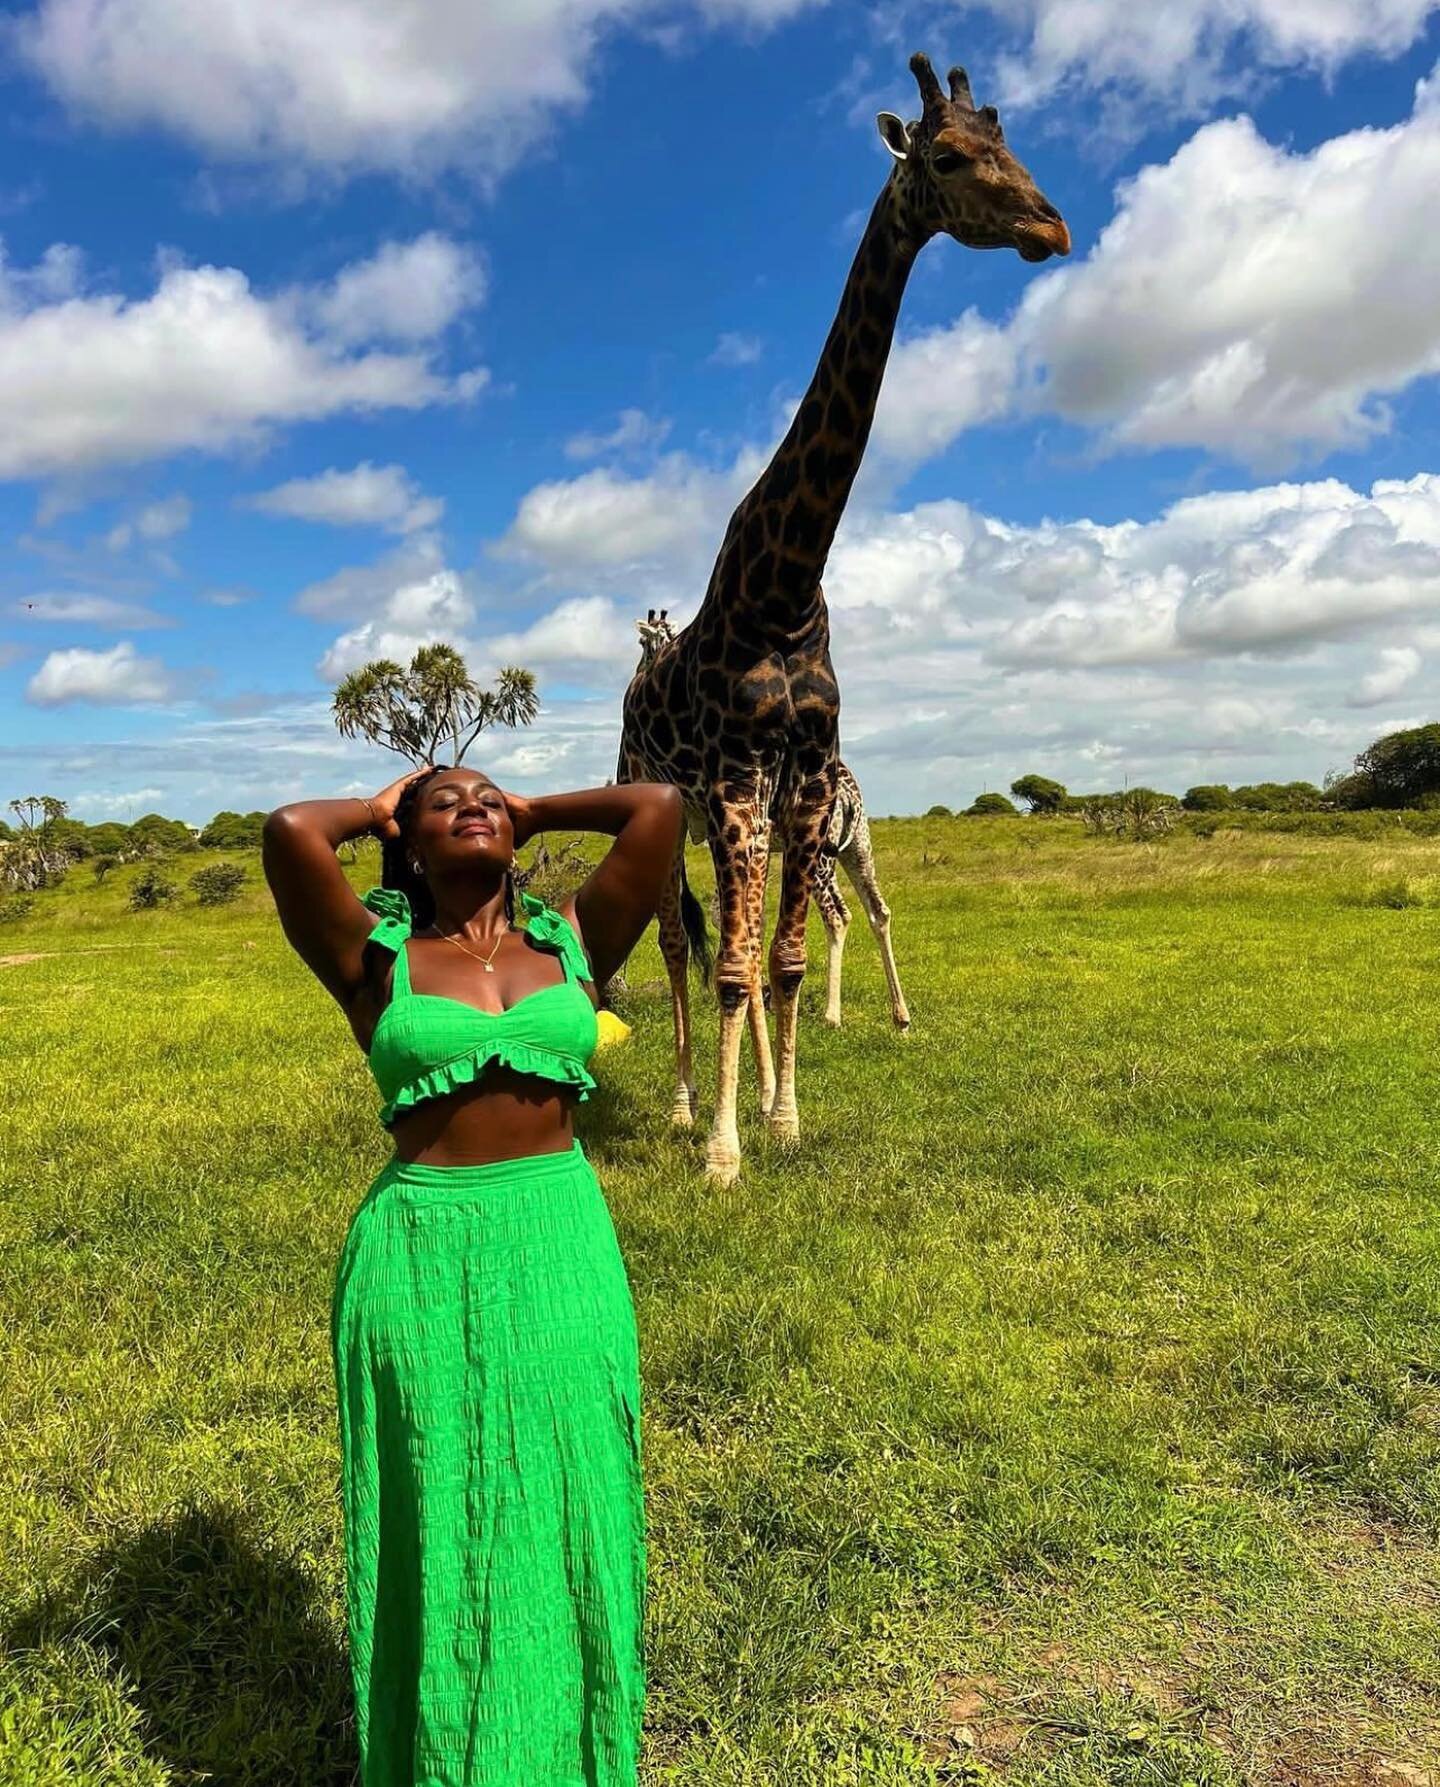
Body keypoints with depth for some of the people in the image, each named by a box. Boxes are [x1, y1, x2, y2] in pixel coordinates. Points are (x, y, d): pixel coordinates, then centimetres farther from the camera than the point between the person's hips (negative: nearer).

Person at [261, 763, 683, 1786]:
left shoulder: (573, 943, 5)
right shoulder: (377, 960, -1)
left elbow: (659, 806, -3)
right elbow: (291, 832, -16)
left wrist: (535, 811, 11)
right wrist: (374, 810, 5)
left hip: (564, 1250, 2)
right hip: (422, 1254, -2)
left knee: (567, 1509, 14)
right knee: (441, 1518, 13)